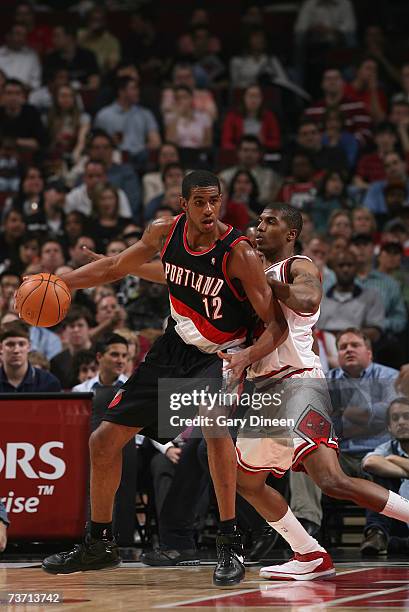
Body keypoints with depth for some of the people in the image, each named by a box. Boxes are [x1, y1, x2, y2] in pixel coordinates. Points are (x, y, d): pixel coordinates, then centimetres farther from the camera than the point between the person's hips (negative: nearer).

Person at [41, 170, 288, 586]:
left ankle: (230, 546, -30)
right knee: (104, 441, 6)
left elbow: (277, 324, -21)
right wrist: (60, 282, -3)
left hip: (218, 355, -6)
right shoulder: (164, 232, -8)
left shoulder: (239, 253, -23)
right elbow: (115, 267, 9)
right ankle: (99, 544, 27)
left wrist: (247, 355, -40)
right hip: (174, 347, 6)